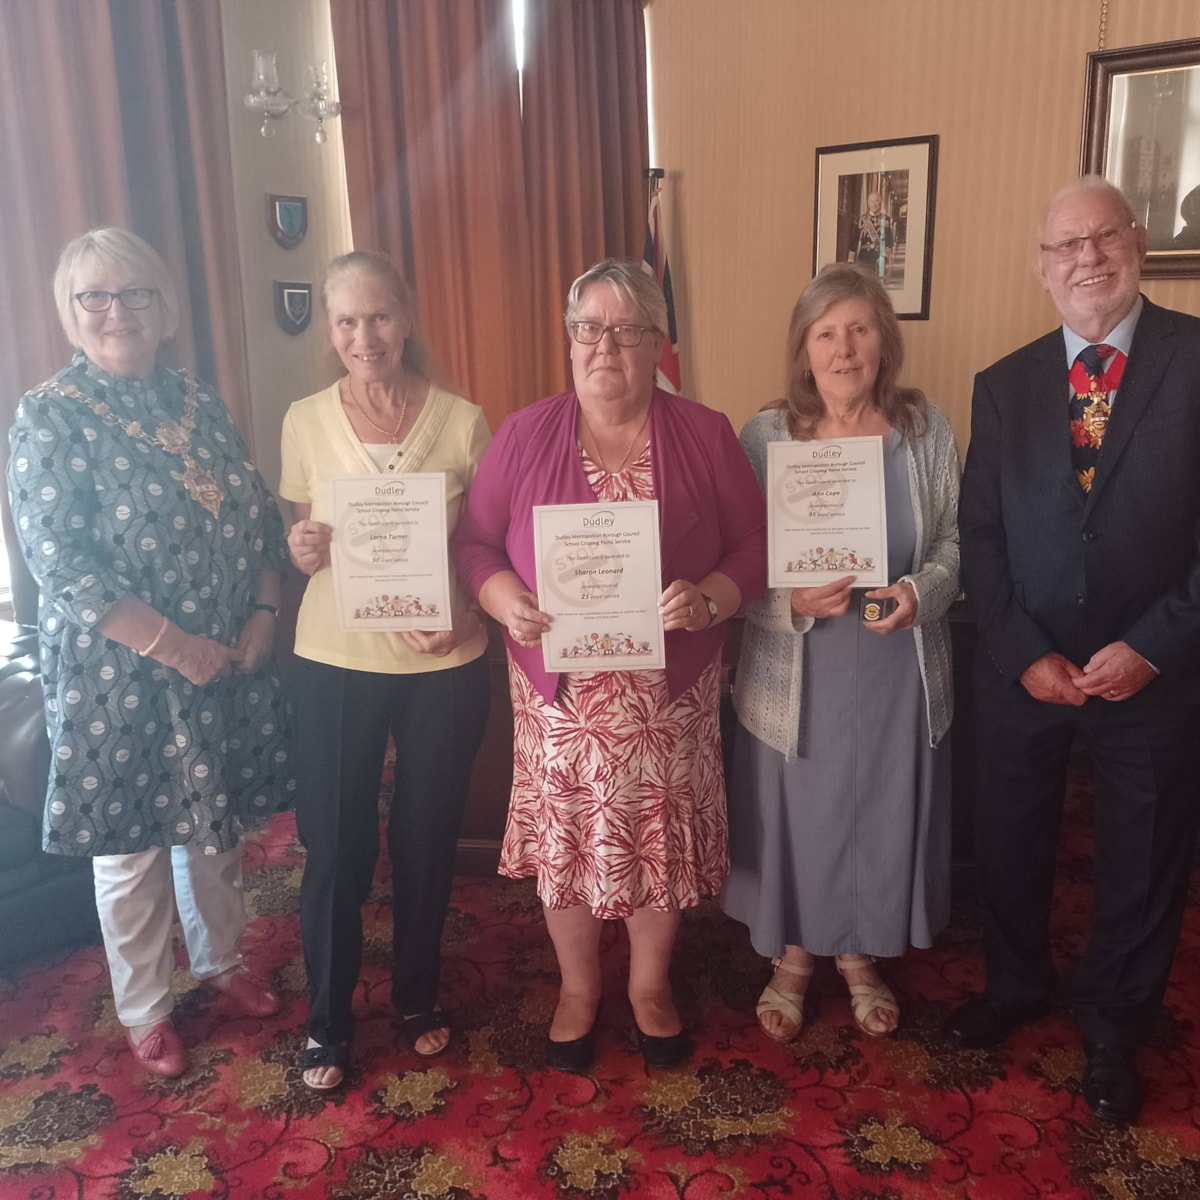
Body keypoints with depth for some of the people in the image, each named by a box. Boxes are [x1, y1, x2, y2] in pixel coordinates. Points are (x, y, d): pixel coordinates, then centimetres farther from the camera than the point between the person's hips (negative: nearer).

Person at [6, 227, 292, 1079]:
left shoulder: (200, 401, 6)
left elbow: (261, 518, 8)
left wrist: (264, 611, -6)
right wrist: (172, 645, -19)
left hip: (230, 662, 5)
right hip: (119, 673, -4)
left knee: (219, 823, 19)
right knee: (133, 844, 10)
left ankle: (221, 960, 43)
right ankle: (145, 1010, 32)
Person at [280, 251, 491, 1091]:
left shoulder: (462, 421, -5)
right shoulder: (307, 421, 0)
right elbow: (304, 541, 10)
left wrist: (470, 612, -17)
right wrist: (303, 550, -14)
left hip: (444, 664, 0)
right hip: (336, 660, 1)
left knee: (427, 836, 13)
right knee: (334, 842, 6)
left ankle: (419, 996, 38)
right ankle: (328, 1020, 29)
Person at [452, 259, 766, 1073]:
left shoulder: (705, 436, 0)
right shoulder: (526, 435, 1)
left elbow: (755, 544, 0)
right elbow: (475, 541, 2)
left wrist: (709, 599, -19)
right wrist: (506, 600, -18)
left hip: (668, 691, 0)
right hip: (559, 691, 0)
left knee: (662, 839, 12)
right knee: (564, 840, 11)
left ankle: (651, 983, 38)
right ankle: (578, 987, 37)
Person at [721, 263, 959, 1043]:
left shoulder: (926, 429, -2)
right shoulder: (766, 436, -6)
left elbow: (956, 541, 2)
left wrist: (921, 591, -17)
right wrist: (793, 602, -23)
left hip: (897, 671, 2)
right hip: (796, 676, -1)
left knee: (882, 812, 16)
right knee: (793, 815, 11)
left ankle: (860, 956, 42)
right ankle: (791, 959, 38)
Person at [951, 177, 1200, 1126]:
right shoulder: (1004, 385, 2)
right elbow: (980, 536, 1)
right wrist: (1024, 653, -8)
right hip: (1025, 669, 2)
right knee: (1011, 843, 17)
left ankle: (1113, 1029, 39)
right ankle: (1016, 987, 44)